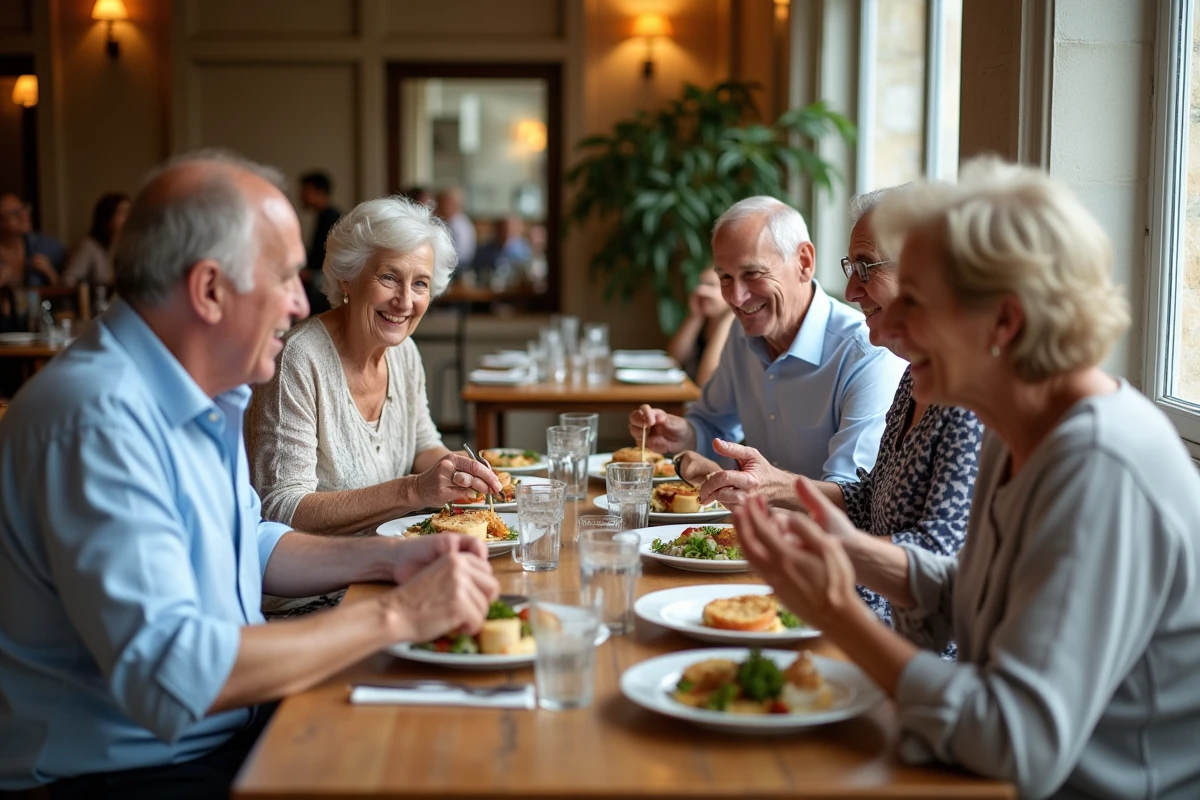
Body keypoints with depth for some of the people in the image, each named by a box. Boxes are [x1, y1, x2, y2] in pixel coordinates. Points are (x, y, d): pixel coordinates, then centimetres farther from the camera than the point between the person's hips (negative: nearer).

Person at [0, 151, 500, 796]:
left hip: (226, 725, 9)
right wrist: (393, 615, -24)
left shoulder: (204, 396, 7)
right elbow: (164, 670, -32)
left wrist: (384, 558, 5)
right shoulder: (99, 417, -25)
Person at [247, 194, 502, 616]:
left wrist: (451, 468, -5)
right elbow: (280, 511, -22)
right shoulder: (299, 361, -18)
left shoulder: (403, 352, 5)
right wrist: (413, 491, -30)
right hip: (305, 599, -8)